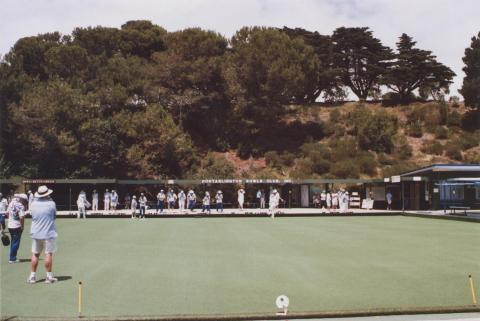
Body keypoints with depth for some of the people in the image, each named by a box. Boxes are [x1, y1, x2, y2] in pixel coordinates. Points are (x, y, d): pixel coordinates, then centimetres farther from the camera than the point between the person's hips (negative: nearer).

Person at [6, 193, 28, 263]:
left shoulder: (11, 203, 5)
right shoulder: (21, 206, -17)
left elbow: (7, 213, 12)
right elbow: (21, 217, -24)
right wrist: (22, 226, -12)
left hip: (10, 225, 7)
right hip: (17, 226, -7)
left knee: (13, 242, 20)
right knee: (16, 243, 3)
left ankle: (12, 257, 26)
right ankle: (12, 259, 7)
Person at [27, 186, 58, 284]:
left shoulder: (33, 204, -1)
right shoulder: (51, 204, -10)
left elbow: (32, 215, 10)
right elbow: (54, 216, 2)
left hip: (36, 233, 4)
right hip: (49, 233, -4)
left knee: (35, 254, 11)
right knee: (48, 254, 1)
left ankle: (33, 276, 16)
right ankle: (49, 276, 4)